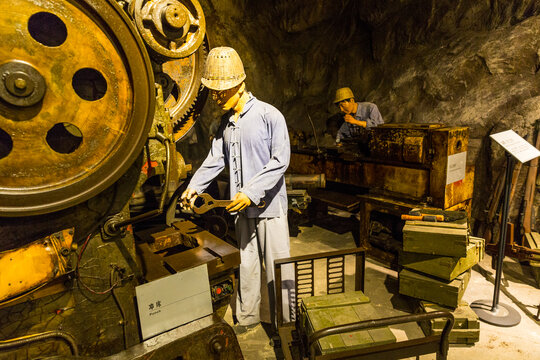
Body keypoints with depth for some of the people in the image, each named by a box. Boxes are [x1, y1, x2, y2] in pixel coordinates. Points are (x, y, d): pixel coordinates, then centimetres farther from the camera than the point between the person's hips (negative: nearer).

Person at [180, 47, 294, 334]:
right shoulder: (226, 121, 9)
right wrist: (194, 186, -1)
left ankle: (284, 324, 24)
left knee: (277, 267, 4)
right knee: (246, 265, 17)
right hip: (242, 207, 6)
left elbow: (280, 160, -16)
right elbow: (215, 159, 12)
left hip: (269, 205, -6)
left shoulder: (270, 116, -12)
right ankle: (247, 318, 35)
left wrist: (252, 193, -23)